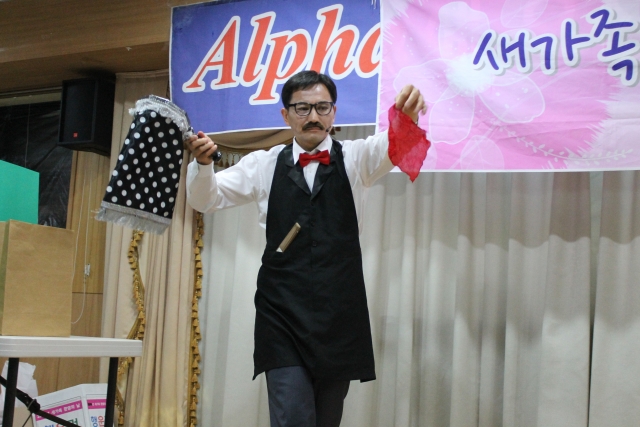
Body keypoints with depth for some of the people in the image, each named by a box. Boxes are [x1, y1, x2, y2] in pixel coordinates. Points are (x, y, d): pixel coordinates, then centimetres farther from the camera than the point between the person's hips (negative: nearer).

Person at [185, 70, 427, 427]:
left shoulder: (355, 158, 5)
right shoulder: (265, 164, 8)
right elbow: (206, 199, 6)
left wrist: (409, 115, -37)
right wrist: (203, 162, -16)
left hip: (340, 317, 1)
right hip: (283, 315, 0)